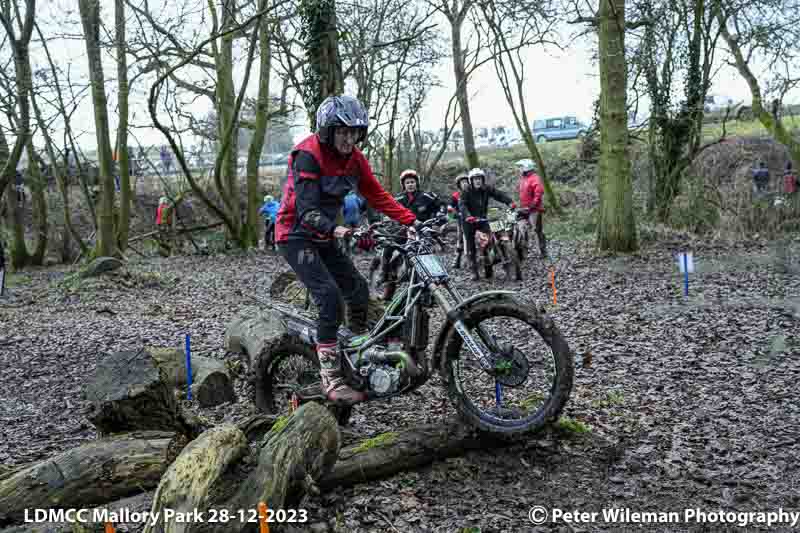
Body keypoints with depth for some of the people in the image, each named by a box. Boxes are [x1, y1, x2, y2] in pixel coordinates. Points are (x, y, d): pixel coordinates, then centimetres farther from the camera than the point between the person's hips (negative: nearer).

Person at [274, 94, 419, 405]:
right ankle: (331, 379, -17)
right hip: (296, 236, -7)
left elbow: (377, 196, -2)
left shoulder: (354, 158, -1)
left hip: (323, 238, 7)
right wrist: (335, 230, -47)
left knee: (358, 291, 2)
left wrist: (411, 221, -13)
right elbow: (307, 209, -29)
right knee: (330, 296, -21)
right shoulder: (308, 154, -22)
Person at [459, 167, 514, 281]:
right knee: (470, 247, -1)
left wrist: (510, 202, -24)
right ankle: (474, 271, 8)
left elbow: (499, 194, -7)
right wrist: (468, 216, -41)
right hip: (469, 221, -3)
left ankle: (488, 269, 3)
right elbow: (462, 204, -24)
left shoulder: (487, 189, 0)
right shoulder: (467, 192, -11)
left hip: (482, 219, 3)